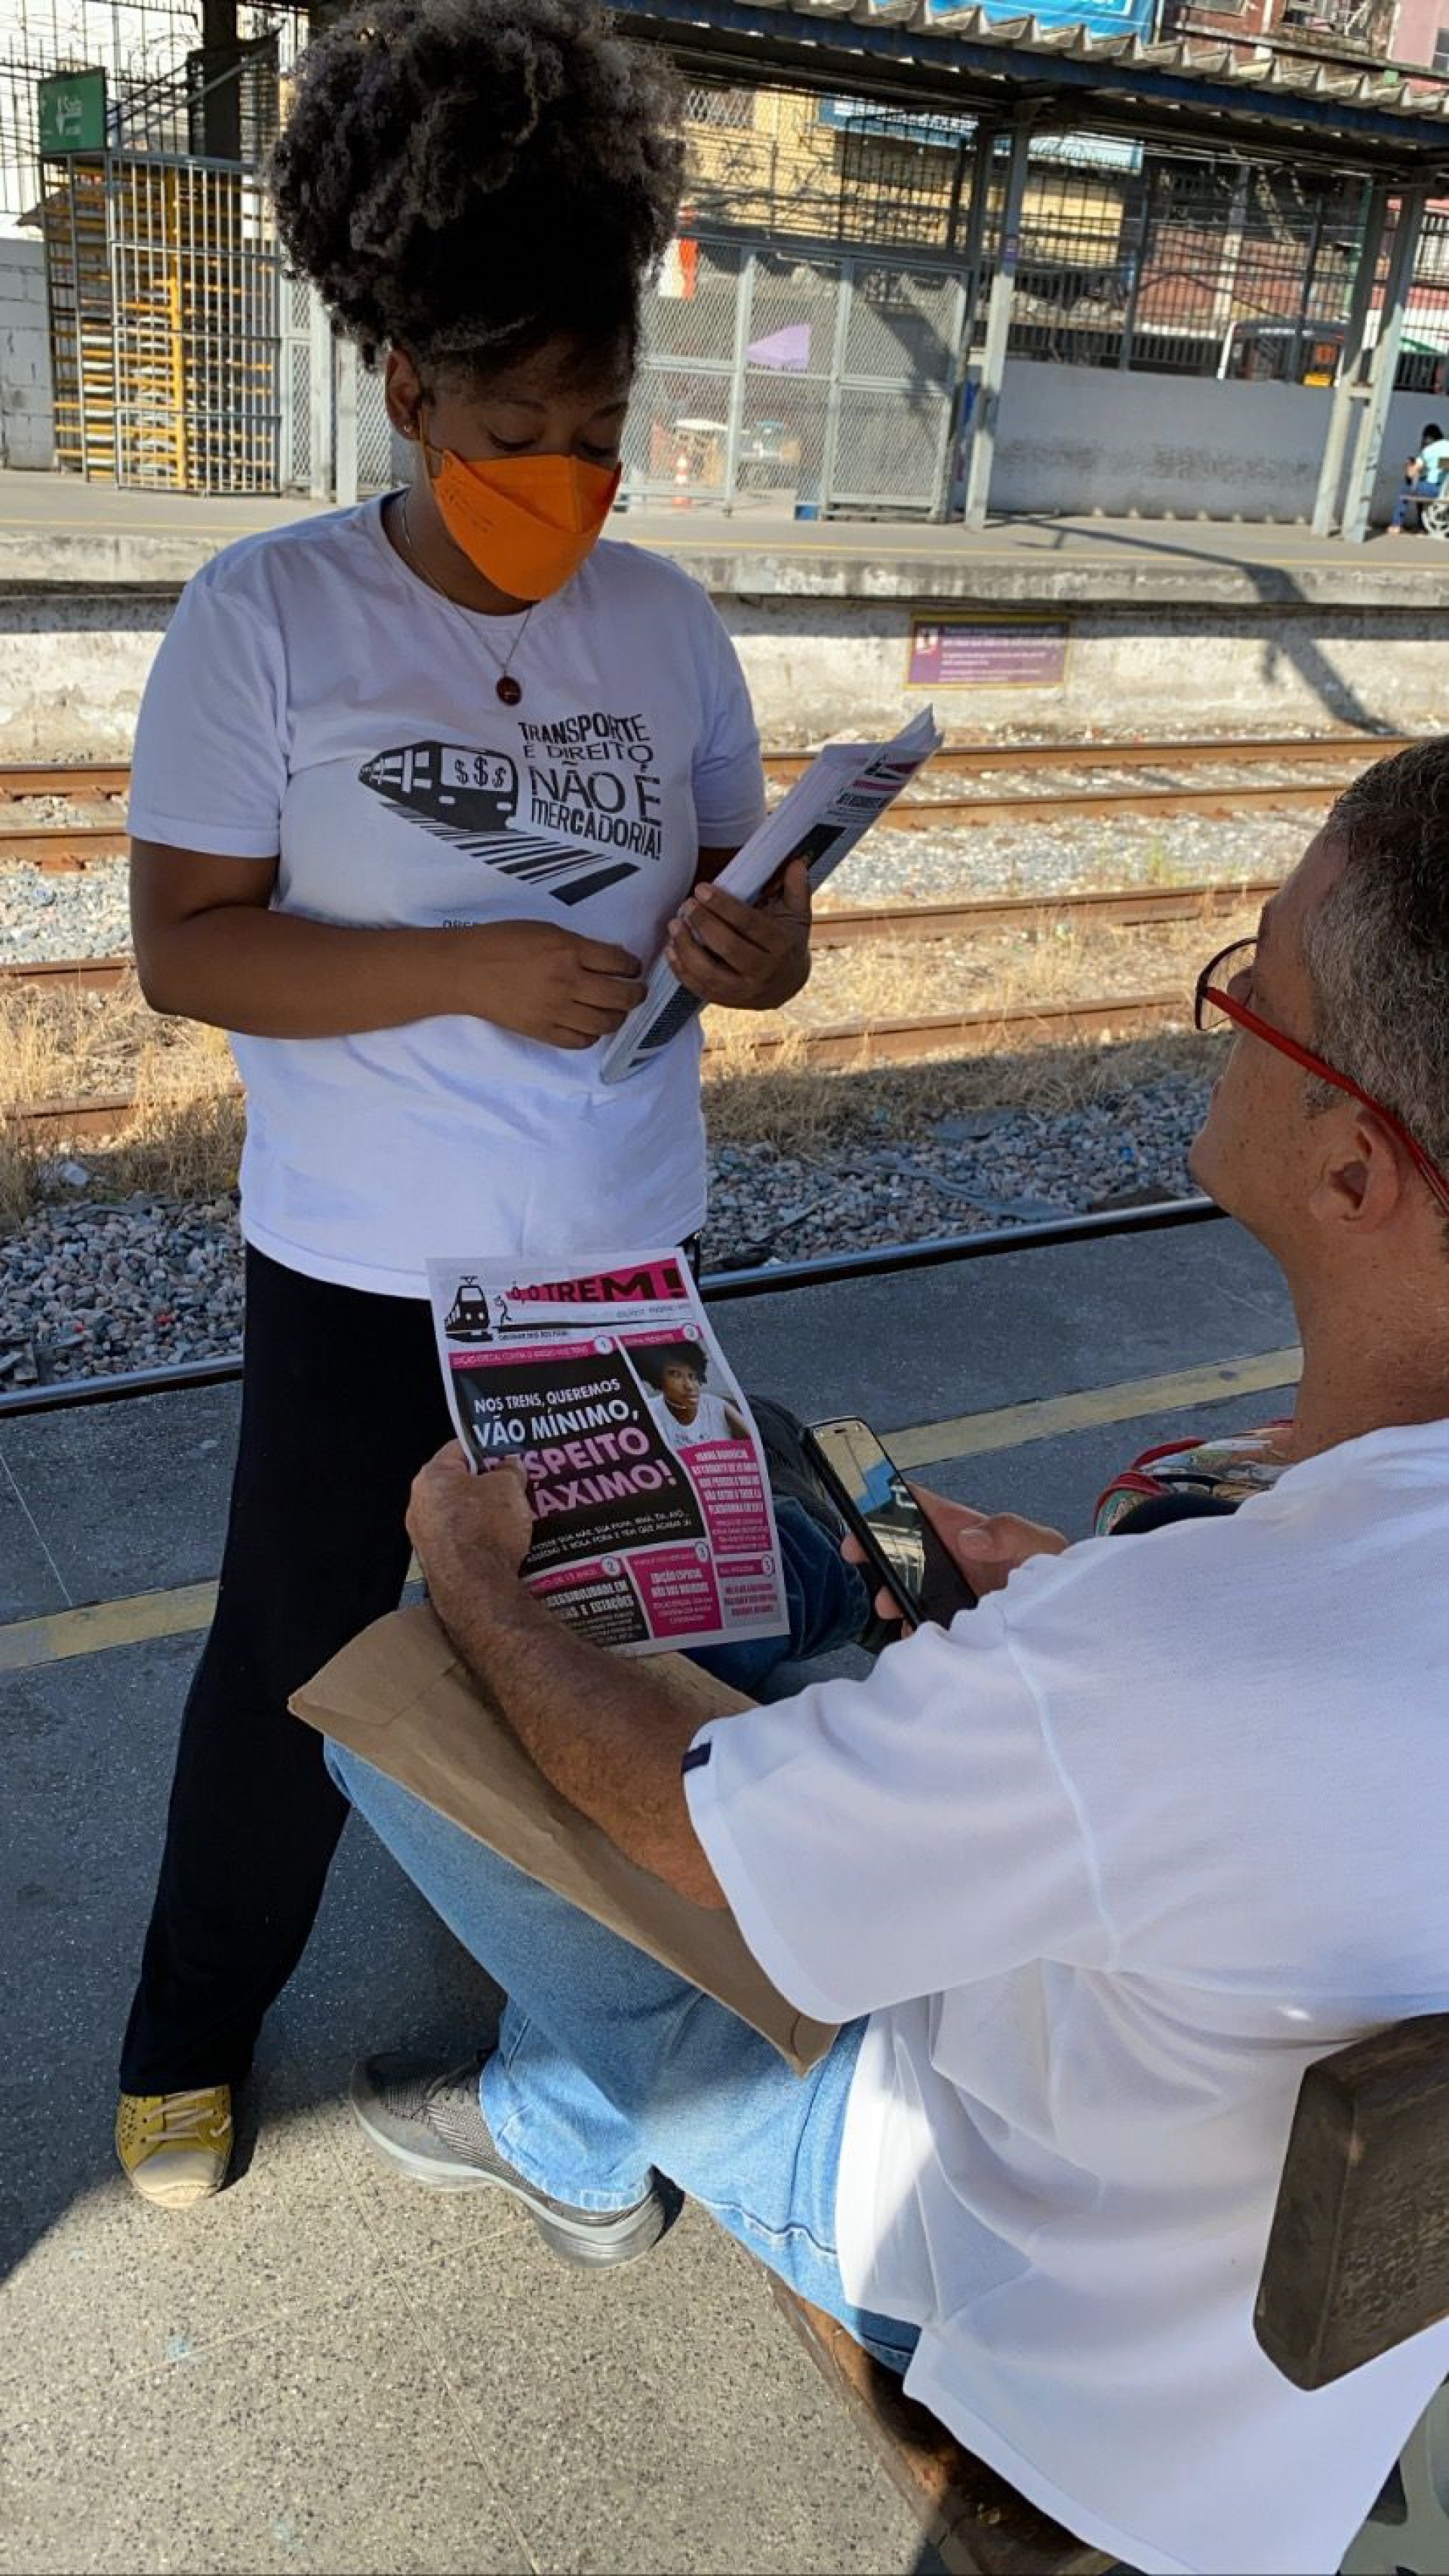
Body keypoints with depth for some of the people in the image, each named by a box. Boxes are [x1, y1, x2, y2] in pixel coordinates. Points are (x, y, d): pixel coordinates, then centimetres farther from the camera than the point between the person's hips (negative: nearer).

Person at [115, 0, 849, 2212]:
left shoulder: (665, 618, 1)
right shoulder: (268, 614, -11)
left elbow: (733, 886, 8)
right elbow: (182, 945, -13)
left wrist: (760, 947, -16)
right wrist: (466, 972, -26)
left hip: (628, 1258, 4)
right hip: (363, 1281, -3)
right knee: (298, 1665, 11)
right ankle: (190, 2029, 39)